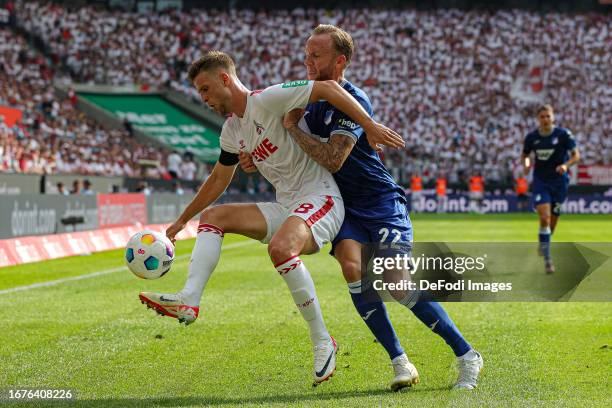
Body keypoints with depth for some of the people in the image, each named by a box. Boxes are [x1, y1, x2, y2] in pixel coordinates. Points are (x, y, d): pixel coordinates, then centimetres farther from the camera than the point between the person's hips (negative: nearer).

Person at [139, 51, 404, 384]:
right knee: (212, 216, -1)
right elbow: (218, 180, 28)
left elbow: (328, 88, -19)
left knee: (280, 248, -35)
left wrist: (370, 126, -25)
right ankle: (188, 301, -17)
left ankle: (322, 341, -22)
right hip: (285, 207, 9)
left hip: (320, 198, -9)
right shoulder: (232, 131, 15)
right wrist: (182, 220, 32)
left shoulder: (267, 100, -12)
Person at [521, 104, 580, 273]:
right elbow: (524, 155, 13)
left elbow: (576, 155, -5)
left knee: (553, 220, 9)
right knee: (544, 218, -17)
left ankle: (544, 244, 41)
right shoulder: (531, 137, -3)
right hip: (540, 181, 0)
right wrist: (526, 163, -11)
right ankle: (547, 259, -12)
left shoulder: (564, 134, -9)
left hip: (559, 181, 0)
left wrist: (566, 165, -24)